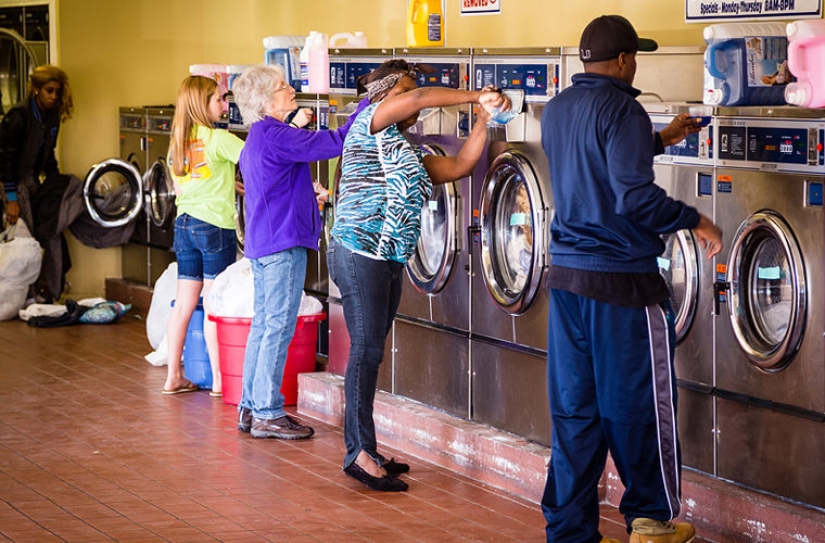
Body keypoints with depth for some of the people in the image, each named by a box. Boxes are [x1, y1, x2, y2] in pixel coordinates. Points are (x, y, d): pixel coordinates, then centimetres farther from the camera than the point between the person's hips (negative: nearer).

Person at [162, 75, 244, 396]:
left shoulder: (177, 141, 9)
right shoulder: (218, 139, -12)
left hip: (184, 224, 6)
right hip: (215, 226, -6)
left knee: (184, 303, 9)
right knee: (213, 306, -2)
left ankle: (173, 378, 12)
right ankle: (219, 379, 3)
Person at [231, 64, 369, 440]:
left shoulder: (259, 139, 14)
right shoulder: (276, 137, -18)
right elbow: (336, 142, -22)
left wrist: (294, 125, 13)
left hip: (262, 243, 10)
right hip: (282, 244, -10)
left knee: (263, 325, 14)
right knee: (278, 328, -6)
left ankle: (251, 408, 19)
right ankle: (267, 415, -2)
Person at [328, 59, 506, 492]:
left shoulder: (410, 155, 21)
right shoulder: (370, 124, -3)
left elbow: (459, 166, 14)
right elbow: (420, 98, -16)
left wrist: (484, 120, 7)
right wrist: (477, 96, -12)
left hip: (390, 262, 9)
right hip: (360, 256, -9)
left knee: (370, 352, 9)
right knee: (366, 350, -9)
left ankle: (361, 447, 13)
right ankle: (360, 454, -7)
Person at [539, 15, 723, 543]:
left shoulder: (557, 110, 10)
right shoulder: (621, 110, -15)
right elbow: (636, 198, -24)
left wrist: (660, 139, 34)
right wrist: (695, 220, -10)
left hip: (566, 276, 7)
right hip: (622, 280, -7)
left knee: (574, 409, 10)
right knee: (640, 404, 7)